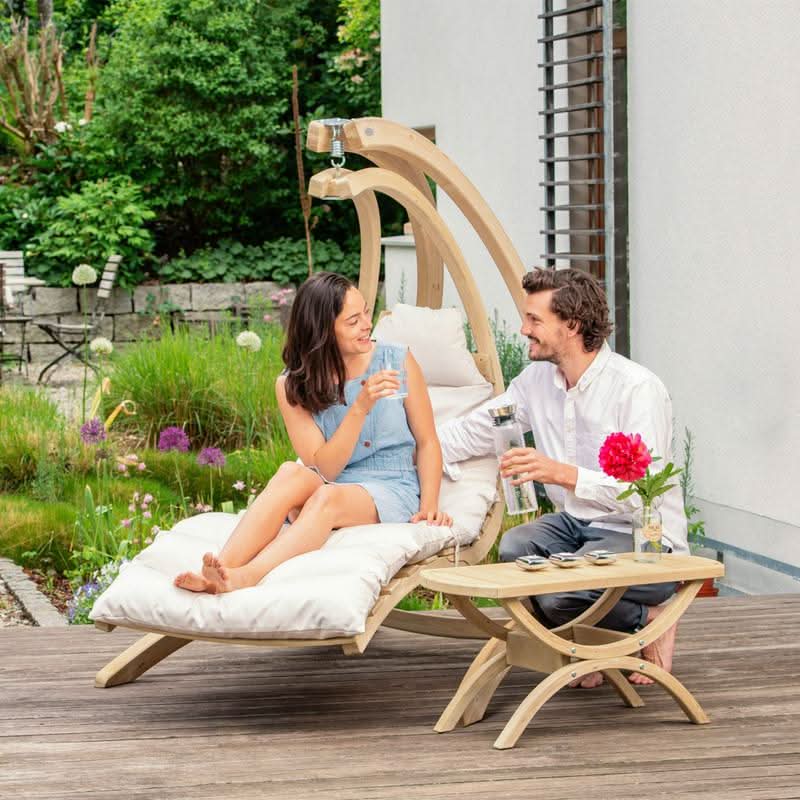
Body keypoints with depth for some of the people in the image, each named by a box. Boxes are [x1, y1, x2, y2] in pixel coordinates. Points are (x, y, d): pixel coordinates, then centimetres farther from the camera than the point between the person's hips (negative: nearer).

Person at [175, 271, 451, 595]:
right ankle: (222, 569, -50)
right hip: (328, 488, 2)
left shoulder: (397, 361, 1)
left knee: (327, 497, -35)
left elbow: (427, 442, 8)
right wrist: (360, 407, -20)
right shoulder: (293, 386, 1)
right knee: (292, 473, -33)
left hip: (391, 491, -2)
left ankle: (242, 578, -57)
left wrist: (429, 505, -9)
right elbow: (323, 470, -8)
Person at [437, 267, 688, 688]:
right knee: (514, 548, -23)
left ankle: (648, 622, 1)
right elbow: (475, 429, 14)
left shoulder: (637, 388, -19)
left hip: (643, 540, -7)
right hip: (575, 523, 7)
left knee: (560, 594, -31)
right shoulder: (537, 379, 5)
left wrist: (561, 473, -39)